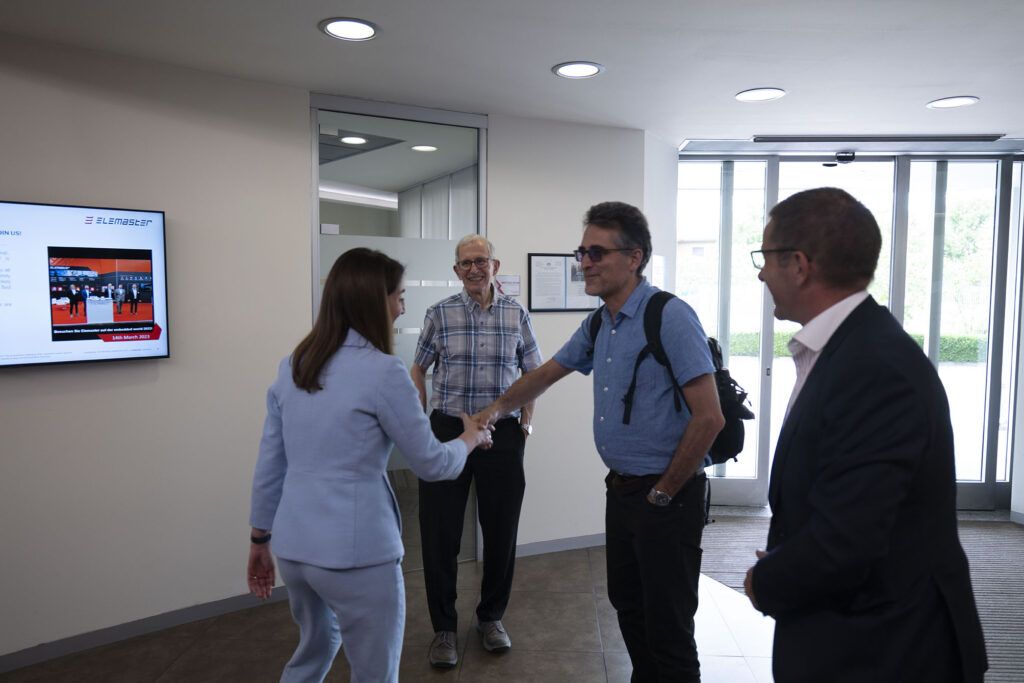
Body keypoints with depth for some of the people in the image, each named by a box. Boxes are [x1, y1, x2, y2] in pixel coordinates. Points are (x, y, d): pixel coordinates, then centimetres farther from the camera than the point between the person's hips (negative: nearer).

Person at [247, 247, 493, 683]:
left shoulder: (292, 365, 5)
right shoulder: (381, 372, -15)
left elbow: (270, 464, 9)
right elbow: (431, 464, -6)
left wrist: (260, 538, 19)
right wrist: (470, 439, 13)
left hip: (292, 546, 7)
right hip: (356, 552, -7)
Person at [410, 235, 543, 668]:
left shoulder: (516, 315, 4)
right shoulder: (439, 314, 1)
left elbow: (533, 371, 12)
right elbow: (419, 370, 8)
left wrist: (526, 421, 3)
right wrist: (419, 424, 1)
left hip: (503, 433, 1)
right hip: (447, 429, -1)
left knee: (501, 530, 9)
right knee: (440, 533, 3)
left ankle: (491, 617, 31)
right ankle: (444, 628, 21)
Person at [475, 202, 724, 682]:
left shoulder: (670, 317, -18)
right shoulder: (598, 324, 7)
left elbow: (709, 418, -21)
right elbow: (545, 375, 22)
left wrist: (662, 493, -14)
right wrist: (496, 410, 15)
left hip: (667, 496, -8)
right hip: (621, 489, 8)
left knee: (667, 626, 3)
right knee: (627, 606, 21)